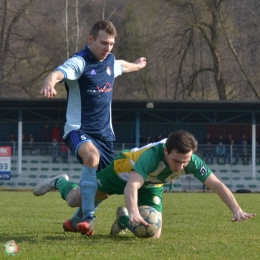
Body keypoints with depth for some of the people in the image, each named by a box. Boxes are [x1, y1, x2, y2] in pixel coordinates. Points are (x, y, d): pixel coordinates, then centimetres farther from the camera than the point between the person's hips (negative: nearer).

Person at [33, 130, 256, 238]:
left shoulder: (192, 162, -33)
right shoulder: (153, 155, -47)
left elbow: (217, 185, -34)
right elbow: (132, 185, -58)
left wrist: (236, 209, -48)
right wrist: (134, 212, -75)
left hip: (151, 185, 4)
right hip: (120, 171, -4)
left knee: (153, 234, -10)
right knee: (74, 200, 1)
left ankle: (123, 218, 23)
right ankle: (60, 183, 39)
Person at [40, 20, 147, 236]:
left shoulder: (110, 61, 8)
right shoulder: (79, 62, -16)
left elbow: (121, 65, 34)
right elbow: (57, 74, -37)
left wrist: (137, 65, 56)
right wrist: (49, 83, -61)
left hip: (104, 132, 7)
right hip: (78, 129, -7)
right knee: (92, 156, -37)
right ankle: (88, 218, -33)